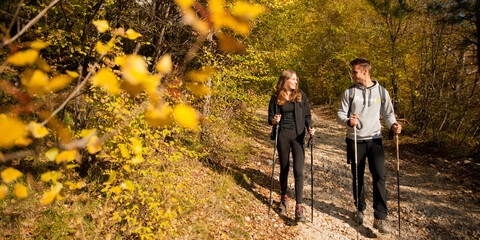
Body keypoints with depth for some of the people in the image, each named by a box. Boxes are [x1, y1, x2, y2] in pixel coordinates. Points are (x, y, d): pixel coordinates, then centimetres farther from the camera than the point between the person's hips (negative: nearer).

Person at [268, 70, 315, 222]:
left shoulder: (301, 95, 6)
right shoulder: (276, 98, 2)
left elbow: (307, 115, 9)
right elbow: (270, 118, 5)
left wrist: (310, 127, -10)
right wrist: (274, 120, -18)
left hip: (298, 136, 0)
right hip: (283, 136, 0)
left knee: (298, 171, -8)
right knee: (284, 168, 11)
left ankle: (299, 207, -4)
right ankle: (283, 198, 32)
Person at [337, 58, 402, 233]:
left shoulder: (381, 91, 4)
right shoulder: (349, 92, 3)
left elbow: (388, 113, 10)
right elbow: (340, 113, 2)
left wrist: (393, 124, -11)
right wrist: (348, 120, -20)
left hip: (375, 140, 0)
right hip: (355, 140, 1)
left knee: (379, 176, -10)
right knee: (357, 176, 10)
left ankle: (380, 217, 0)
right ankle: (360, 209, 29)